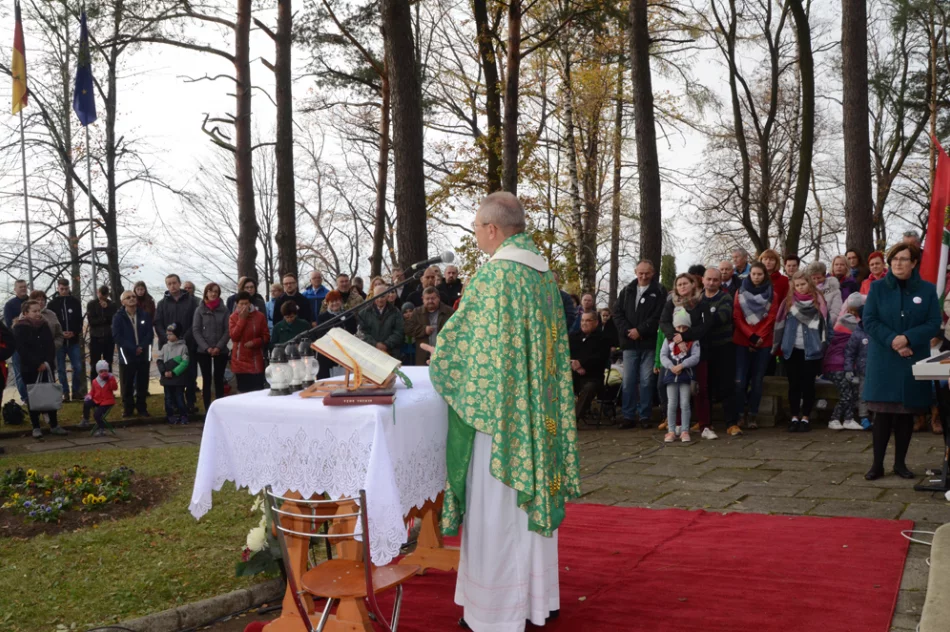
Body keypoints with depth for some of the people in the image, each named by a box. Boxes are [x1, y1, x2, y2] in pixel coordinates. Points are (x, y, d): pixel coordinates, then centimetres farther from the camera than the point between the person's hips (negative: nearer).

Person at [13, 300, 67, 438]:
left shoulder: (45, 325, 9)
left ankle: (54, 425, 11)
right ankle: (36, 427, 10)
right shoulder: (20, 328, -6)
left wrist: (47, 362, -9)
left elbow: (51, 346, 6)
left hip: (46, 367, 4)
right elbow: (22, 349, -14)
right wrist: (37, 364, -17)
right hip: (29, 369, -4)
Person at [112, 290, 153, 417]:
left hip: (143, 354, 2)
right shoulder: (118, 317, -1)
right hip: (127, 355, -2)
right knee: (127, 384, 3)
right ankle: (127, 408, 13)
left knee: (142, 383, 6)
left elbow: (150, 333, 3)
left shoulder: (145, 315, 6)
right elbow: (117, 336, -9)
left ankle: (142, 408, 16)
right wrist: (133, 349, -16)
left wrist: (142, 347, -13)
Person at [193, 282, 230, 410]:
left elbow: (227, 330, -1)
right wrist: (207, 348, -11)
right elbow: (196, 330, -1)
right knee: (207, 380, 3)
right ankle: (208, 410, 6)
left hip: (221, 351, 0)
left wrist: (219, 347, -12)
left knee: (219, 380, 4)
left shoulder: (224, 310, 2)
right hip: (203, 351, 0)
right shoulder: (200, 310, 2)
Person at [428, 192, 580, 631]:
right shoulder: (544, 273, 9)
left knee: (496, 507, 1)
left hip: (498, 406, -8)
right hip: (538, 409, 8)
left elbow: (457, 337, -12)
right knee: (532, 495, 16)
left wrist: (437, 359, 10)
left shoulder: (493, 273, -16)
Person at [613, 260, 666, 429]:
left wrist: (640, 331, -13)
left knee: (646, 381, -1)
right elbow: (617, 312, 8)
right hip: (629, 343, 3)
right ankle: (629, 416, 8)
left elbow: (658, 316, -8)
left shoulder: (659, 292, 2)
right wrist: (627, 331, -7)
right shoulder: (627, 291, 15)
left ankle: (645, 416, 6)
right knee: (628, 381, 3)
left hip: (649, 343, -3)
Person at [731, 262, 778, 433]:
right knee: (740, 381, -9)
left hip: (763, 343, 1)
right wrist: (751, 336, -12)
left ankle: (751, 416, 12)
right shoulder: (740, 293, 5)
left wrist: (759, 337, -10)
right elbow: (737, 317, -1)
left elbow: (771, 319, 0)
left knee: (757, 380, 3)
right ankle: (735, 419, -5)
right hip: (742, 342, -1)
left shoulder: (771, 295, 7)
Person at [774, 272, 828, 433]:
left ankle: (805, 418, 10)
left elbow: (823, 323, 2)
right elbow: (781, 323, 7)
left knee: (808, 384, 3)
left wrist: (823, 344, -3)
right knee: (794, 384, 4)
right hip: (793, 349, 1)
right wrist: (779, 345, 4)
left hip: (811, 349, -1)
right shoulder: (789, 301, 6)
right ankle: (794, 418, 10)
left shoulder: (818, 300, 3)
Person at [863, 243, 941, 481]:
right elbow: (869, 321, -4)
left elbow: (934, 324, -3)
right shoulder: (878, 288, 2)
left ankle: (900, 463, 18)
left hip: (914, 361, 1)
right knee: (883, 413, -1)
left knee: (907, 413, 7)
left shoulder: (927, 290, 3)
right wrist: (892, 341, -17)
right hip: (884, 361, -1)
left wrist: (907, 339, -18)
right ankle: (877, 464, 6)